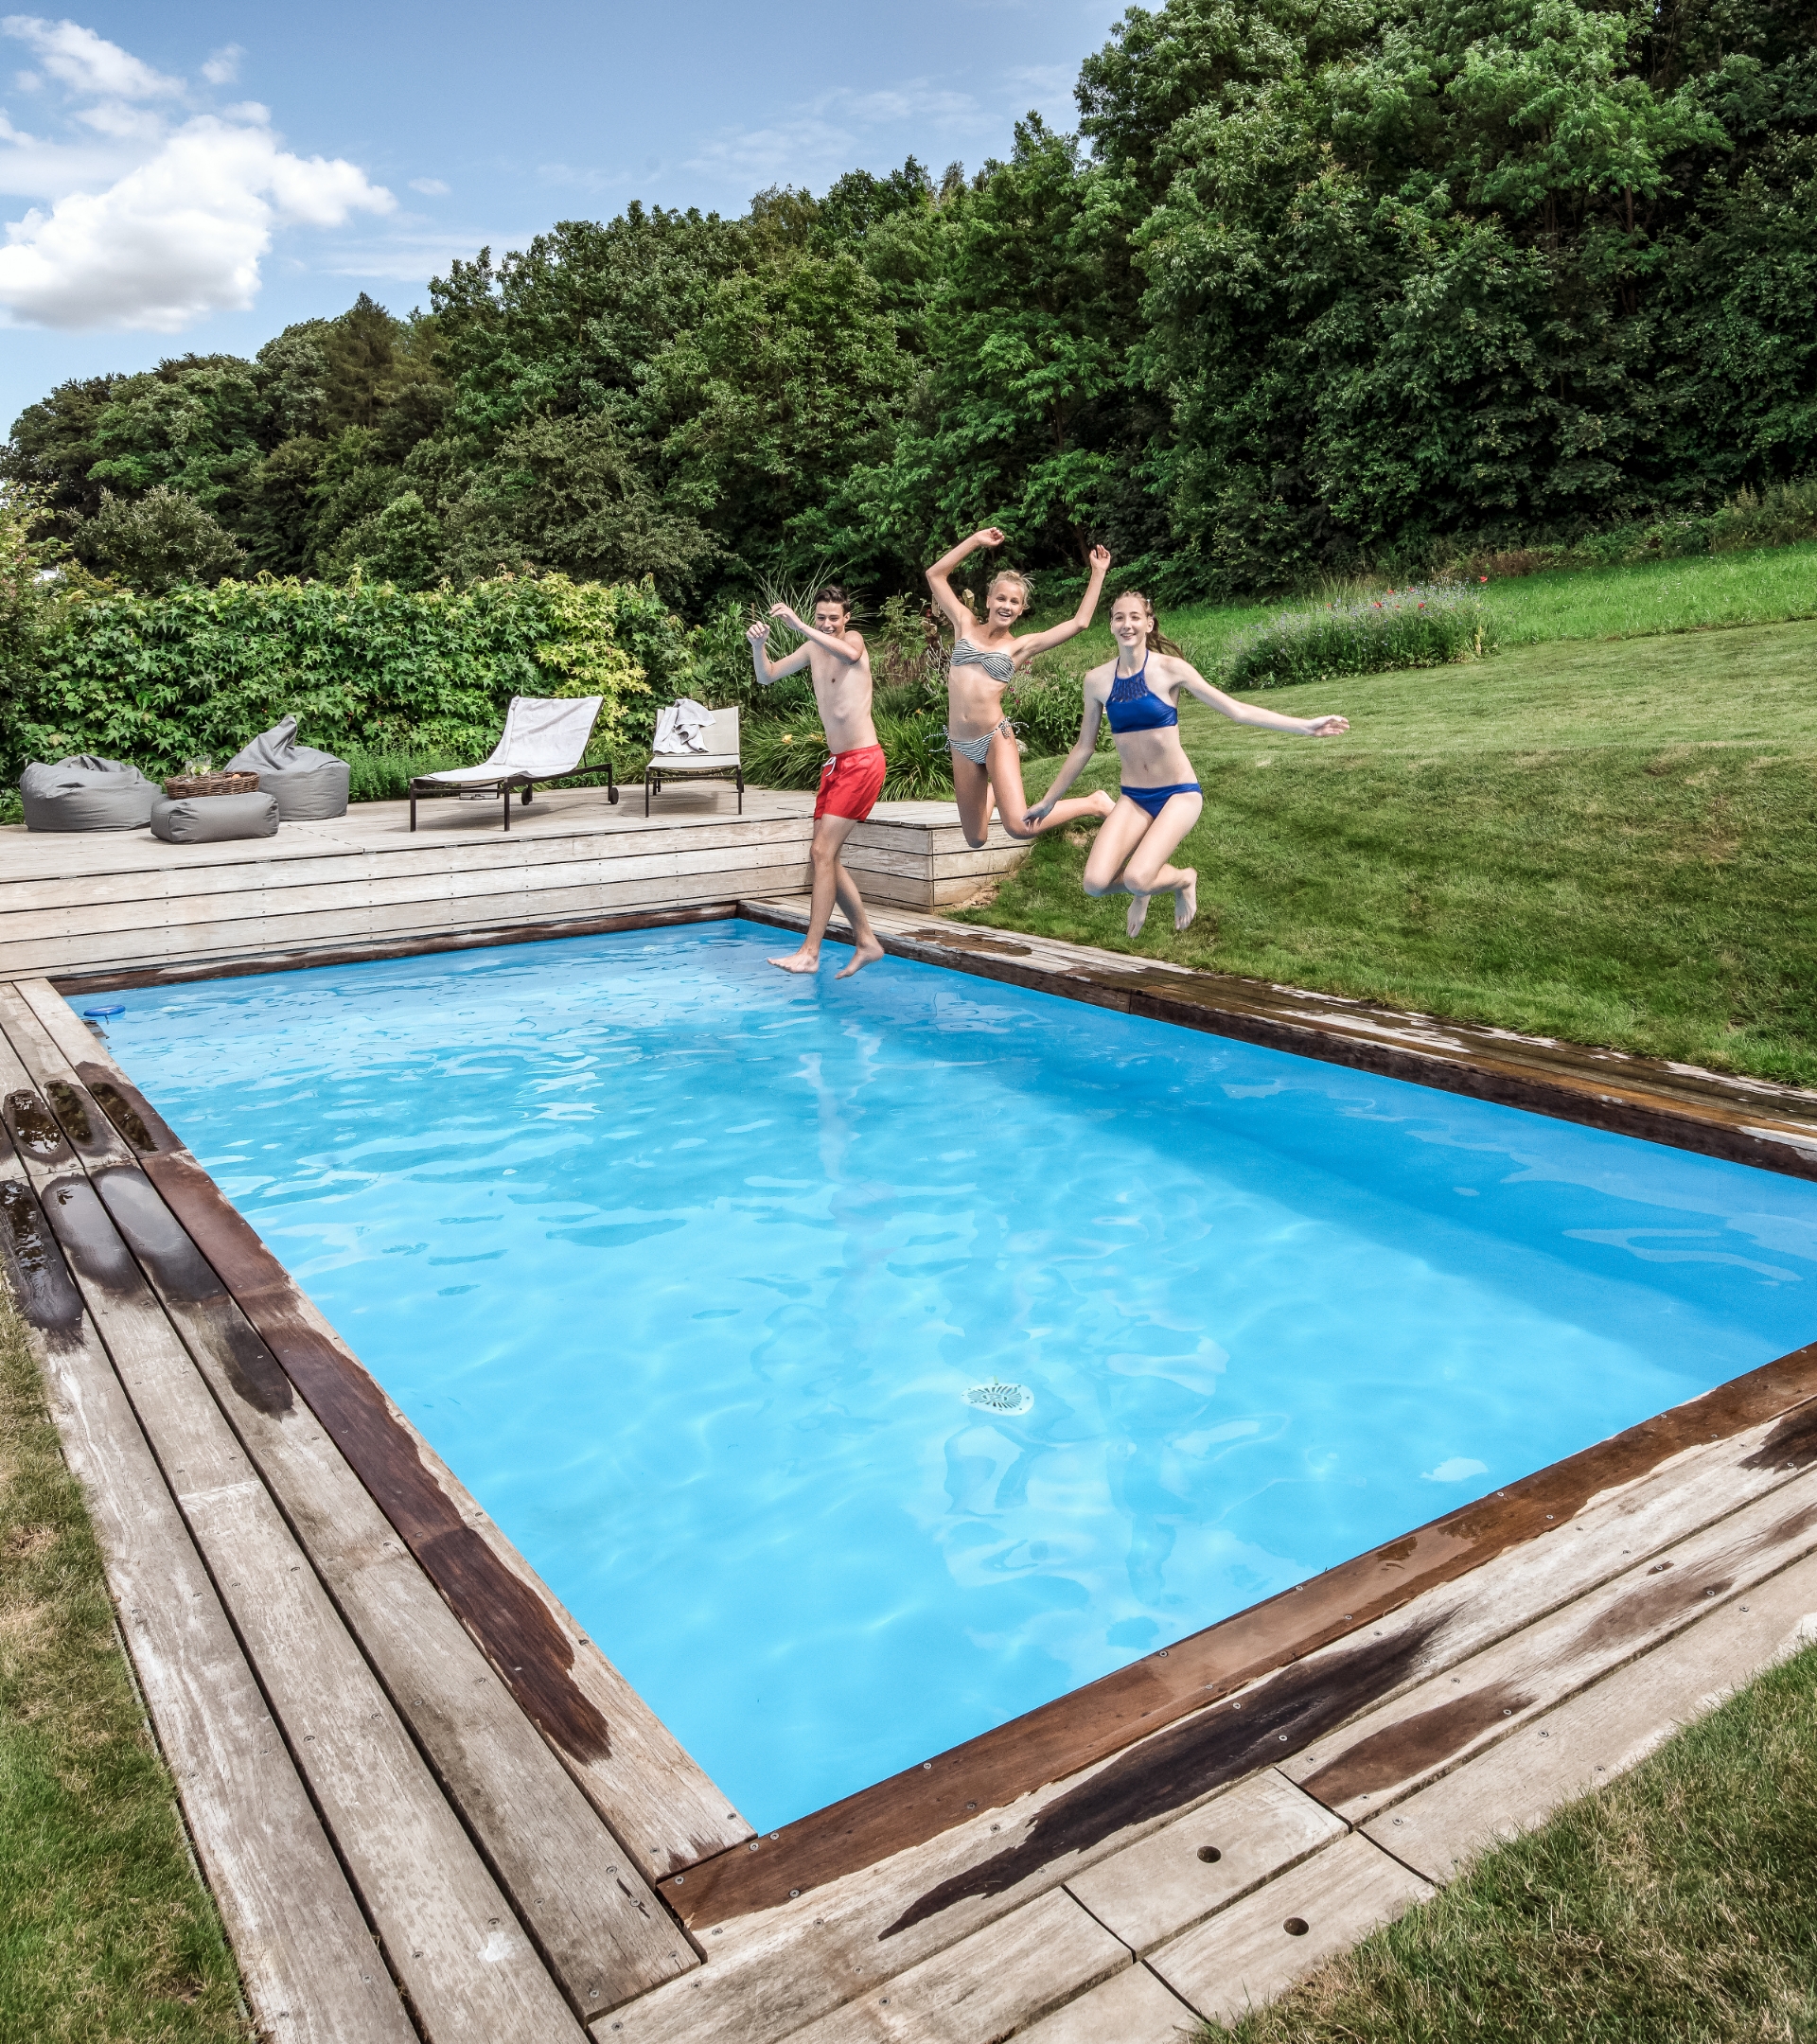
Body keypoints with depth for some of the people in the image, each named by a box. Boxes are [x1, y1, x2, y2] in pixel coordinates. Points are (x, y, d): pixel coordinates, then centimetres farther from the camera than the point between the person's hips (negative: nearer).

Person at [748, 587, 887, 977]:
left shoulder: (853, 638, -8)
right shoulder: (813, 649, 13)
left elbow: (851, 654, -34)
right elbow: (767, 677, 14)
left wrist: (799, 626, -40)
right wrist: (758, 645, -7)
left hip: (862, 761, -8)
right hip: (836, 762, 8)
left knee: (823, 851, -14)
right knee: (825, 856, 7)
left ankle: (810, 952, -14)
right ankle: (866, 942, 16)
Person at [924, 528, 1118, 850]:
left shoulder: (1022, 645, 3)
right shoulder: (965, 625, 10)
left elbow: (1079, 623, -1)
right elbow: (935, 575, 12)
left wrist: (1098, 573, 3)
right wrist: (974, 540, 9)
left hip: (995, 738, -3)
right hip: (961, 746, 3)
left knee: (1021, 826, -21)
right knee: (976, 841, 11)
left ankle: (1095, 804, 4)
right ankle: (990, 791, 48)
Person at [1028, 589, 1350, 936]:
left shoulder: (1169, 669, -8)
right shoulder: (1097, 680, 0)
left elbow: (1235, 709, -7)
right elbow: (1083, 747, 11)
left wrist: (1304, 726, -12)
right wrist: (1048, 801, 16)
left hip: (1178, 793, -3)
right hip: (1133, 799, 3)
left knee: (1137, 880, -23)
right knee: (1096, 883, -19)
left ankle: (1184, 879, 14)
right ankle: (1141, 888, 18)